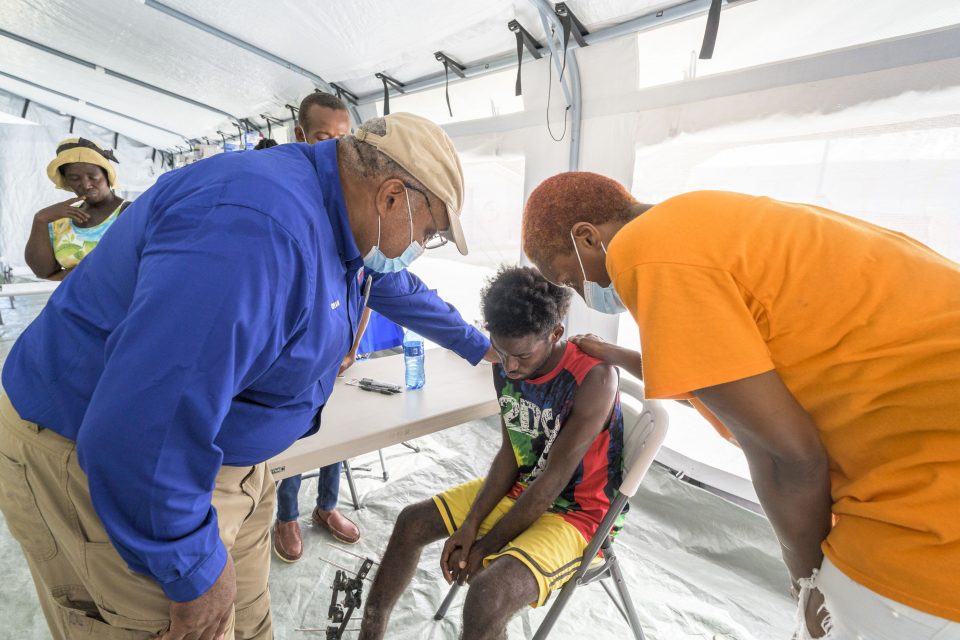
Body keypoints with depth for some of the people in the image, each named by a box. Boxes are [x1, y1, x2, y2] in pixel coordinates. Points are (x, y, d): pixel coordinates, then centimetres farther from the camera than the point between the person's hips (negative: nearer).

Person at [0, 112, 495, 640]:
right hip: (104, 468, -8)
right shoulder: (261, 227, -35)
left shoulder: (335, 218, 0)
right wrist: (194, 569, -19)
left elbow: (401, 291, 16)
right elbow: (141, 431, -35)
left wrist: (477, 346, 28)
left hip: (206, 440, 8)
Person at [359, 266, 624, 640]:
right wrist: (470, 524, -9)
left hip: (574, 512, -6)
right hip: (519, 488, 7)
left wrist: (487, 546, -15)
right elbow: (510, 453, -1)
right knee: (412, 523, 9)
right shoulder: (506, 367, -9)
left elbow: (553, 480, -25)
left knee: (488, 591, -31)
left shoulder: (593, 379, -29)